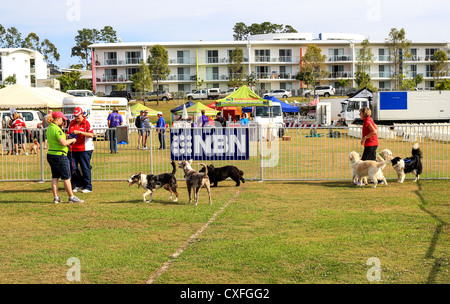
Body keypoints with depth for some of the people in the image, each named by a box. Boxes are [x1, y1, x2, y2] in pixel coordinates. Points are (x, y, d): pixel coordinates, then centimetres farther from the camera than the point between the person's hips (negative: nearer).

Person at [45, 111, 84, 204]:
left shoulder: (49, 128, 11)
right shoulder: (56, 129, -18)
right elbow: (63, 143, -23)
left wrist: (66, 137, 17)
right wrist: (72, 140, -7)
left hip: (50, 154, 9)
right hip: (59, 155, -9)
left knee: (54, 177, 11)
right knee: (66, 178, 0)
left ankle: (56, 197, 13)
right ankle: (71, 197, 7)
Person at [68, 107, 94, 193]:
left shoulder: (86, 123, -5)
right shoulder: (72, 123, 12)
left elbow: (91, 134, -16)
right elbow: (69, 133, 24)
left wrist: (79, 132, -23)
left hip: (85, 149, -6)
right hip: (74, 149, 6)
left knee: (85, 168, -3)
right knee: (74, 167, 3)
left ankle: (88, 187, 5)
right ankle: (79, 185, 16)